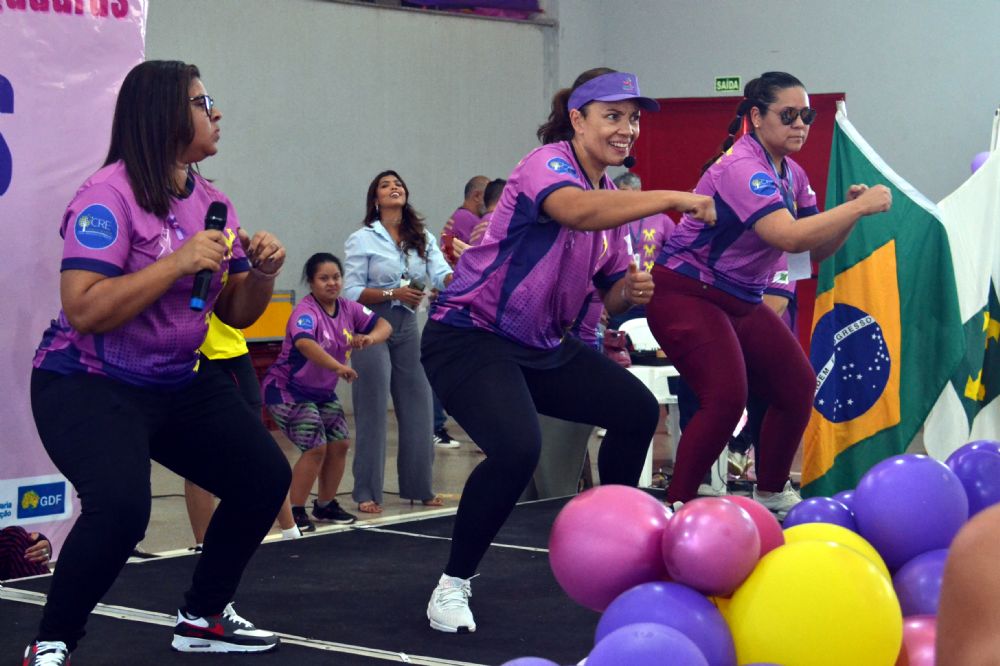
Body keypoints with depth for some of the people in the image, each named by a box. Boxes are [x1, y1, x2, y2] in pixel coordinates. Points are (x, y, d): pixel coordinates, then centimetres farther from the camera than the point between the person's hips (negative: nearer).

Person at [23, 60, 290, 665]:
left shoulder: (212, 202, 6)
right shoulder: (110, 194, -18)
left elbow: (237, 314, 11)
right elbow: (84, 310, -28)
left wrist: (263, 273, -10)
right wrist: (179, 262, -29)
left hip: (180, 382, 8)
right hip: (89, 384, -8)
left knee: (266, 479, 6)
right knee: (121, 506, -30)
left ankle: (203, 617, 26)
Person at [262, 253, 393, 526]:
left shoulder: (347, 309, -4)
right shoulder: (306, 311, -26)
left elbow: (384, 326, -3)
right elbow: (304, 343, -46)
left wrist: (369, 338, -28)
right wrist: (338, 367, -60)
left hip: (323, 392, 8)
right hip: (288, 391, -8)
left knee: (340, 444, 5)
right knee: (316, 447, -16)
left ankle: (326, 505, 24)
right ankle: (294, 512, -4)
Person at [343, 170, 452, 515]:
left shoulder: (423, 238, 9)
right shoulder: (362, 239, -3)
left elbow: (442, 276, -7)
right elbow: (351, 292, -7)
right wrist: (393, 294, -19)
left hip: (408, 327, 5)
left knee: (418, 406, 7)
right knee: (373, 412, -4)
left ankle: (418, 486, 19)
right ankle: (367, 493, 2)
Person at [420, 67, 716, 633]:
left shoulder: (614, 198, 9)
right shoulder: (548, 163, -17)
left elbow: (612, 293, 14)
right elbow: (575, 209, -41)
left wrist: (632, 290, -10)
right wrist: (673, 199, -44)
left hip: (544, 345, 9)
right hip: (471, 337, -9)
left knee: (638, 411, 11)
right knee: (517, 448, -30)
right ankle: (453, 586, -12)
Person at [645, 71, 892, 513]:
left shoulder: (792, 176, 6)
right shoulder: (741, 167, -23)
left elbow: (819, 248, 7)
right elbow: (788, 236, -35)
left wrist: (851, 210, -10)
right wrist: (859, 208, -30)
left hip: (741, 301, 9)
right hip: (685, 294, -9)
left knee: (798, 387, 6)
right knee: (726, 398, -23)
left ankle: (770, 494, 22)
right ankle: (674, 508, -13)